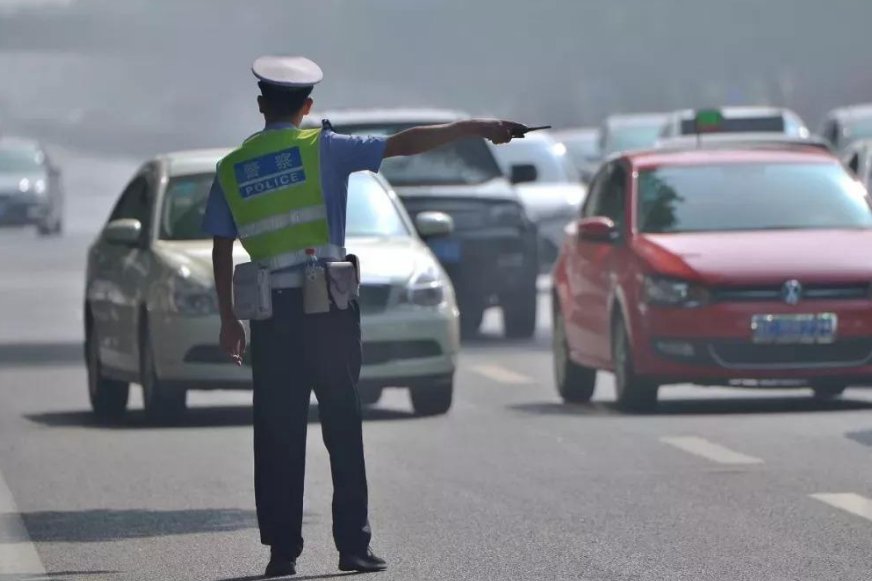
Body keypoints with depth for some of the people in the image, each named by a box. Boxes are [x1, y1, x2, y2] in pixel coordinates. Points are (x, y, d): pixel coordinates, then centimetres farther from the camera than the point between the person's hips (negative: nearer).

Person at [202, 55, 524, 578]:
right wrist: (474, 128, -2)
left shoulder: (231, 169, 7)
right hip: (330, 308, -2)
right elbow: (403, 144, -6)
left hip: (272, 315, 2)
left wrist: (228, 319, 15)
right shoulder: (323, 149, 0)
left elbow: (221, 250, 8)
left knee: (278, 434, 5)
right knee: (343, 427, 4)